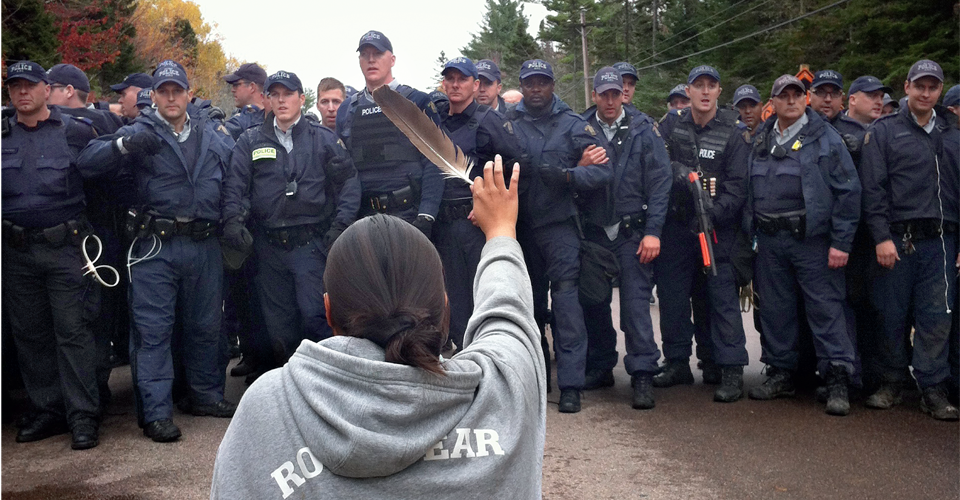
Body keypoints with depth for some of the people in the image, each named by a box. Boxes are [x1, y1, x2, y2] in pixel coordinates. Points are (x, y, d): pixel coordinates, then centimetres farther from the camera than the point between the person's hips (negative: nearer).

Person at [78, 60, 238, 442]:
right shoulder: (141, 132, 1)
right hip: (157, 245, -3)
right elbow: (88, 159, -9)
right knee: (152, 329, -3)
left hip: (205, 244, 3)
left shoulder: (213, 133, 12)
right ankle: (156, 413, 3)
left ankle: (207, 395, 28)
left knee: (206, 325, 13)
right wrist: (124, 144, -26)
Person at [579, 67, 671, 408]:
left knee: (635, 303, -7)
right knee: (594, 303, 9)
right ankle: (599, 367, 24)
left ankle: (643, 374, 0)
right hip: (594, 232, 3)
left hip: (632, 233, -3)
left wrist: (653, 231, -10)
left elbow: (659, 183, -4)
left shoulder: (643, 130, 1)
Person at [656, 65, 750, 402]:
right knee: (672, 293, 7)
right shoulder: (672, 124, 7)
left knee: (721, 296, -6)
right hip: (676, 224, 3)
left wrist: (713, 213, -20)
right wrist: (681, 175, -14)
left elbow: (738, 185, -7)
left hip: (717, 225, -3)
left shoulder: (734, 131, -2)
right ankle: (677, 363, 19)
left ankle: (730, 370, -2)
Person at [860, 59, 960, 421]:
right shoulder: (884, 131, 4)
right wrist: (881, 237, -12)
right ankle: (893, 382, 17)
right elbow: (872, 188, -4)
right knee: (893, 316, 2)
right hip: (896, 240, -3)